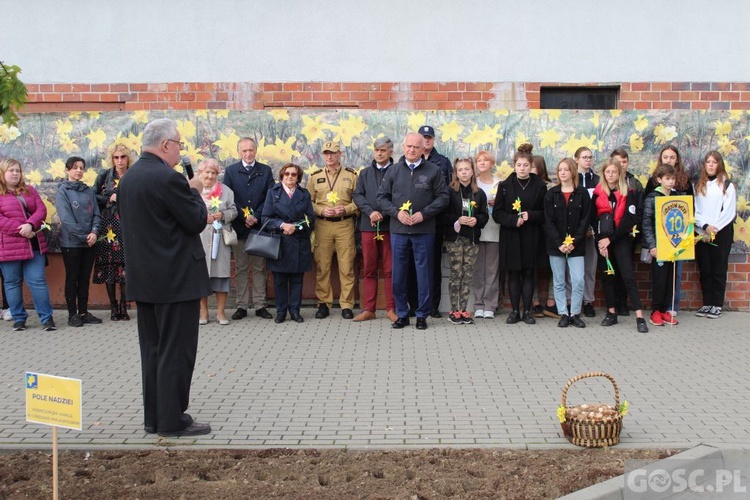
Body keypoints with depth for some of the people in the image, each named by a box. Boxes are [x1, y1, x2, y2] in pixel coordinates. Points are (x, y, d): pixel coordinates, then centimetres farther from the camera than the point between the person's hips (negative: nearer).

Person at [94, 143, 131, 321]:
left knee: (126, 264, -3)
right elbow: (94, 196, 7)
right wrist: (109, 199, -7)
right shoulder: (104, 175, 5)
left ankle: (123, 306, 6)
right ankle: (113, 306, 8)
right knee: (109, 264, -1)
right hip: (109, 224, 0)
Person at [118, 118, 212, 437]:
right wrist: (194, 192, 1)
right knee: (176, 351, 0)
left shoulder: (128, 178, 10)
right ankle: (172, 421, 6)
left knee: (152, 349, 14)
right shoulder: (168, 178, -18)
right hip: (175, 279, -9)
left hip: (142, 278, 9)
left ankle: (154, 417, 22)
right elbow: (198, 221, -14)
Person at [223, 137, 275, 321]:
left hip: (259, 226, 0)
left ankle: (260, 305, 9)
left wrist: (256, 217, -12)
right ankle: (242, 306, 9)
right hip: (239, 226, 0)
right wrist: (244, 217, -12)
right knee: (241, 268, 4)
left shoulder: (265, 171, 7)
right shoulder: (231, 171, 6)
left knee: (259, 268, 5)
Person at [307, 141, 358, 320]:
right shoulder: (315, 176, 10)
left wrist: (345, 209, -12)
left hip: (345, 224, -1)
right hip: (322, 225, 1)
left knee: (347, 266, -1)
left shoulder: (351, 175, 6)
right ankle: (323, 303, 13)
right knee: (322, 266, 3)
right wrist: (321, 210, -8)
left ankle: (347, 305, 7)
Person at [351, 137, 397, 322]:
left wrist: (383, 214, -14)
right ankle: (368, 309, 12)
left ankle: (391, 309, 7)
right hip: (368, 226, 3)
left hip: (389, 225, -3)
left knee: (390, 270, 1)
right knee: (369, 270, 7)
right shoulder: (365, 173, 15)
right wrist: (370, 211, -10)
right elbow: (357, 195, 7)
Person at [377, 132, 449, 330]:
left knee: (424, 274, 4)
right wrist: (396, 212, -9)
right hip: (398, 230, 2)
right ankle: (402, 314, 18)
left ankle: (422, 315, 14)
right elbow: (381, 197, 7)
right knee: (398, 274, 7)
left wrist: (423, 214, -11)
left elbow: (443, 197, 0)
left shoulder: (434, 171, 2)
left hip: (424, 231, -2)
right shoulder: (394, 170, 7)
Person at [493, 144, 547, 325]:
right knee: (513, 273, 4)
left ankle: (527, 311, 11)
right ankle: (515, 311, 12)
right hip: (510, 236, 0)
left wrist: (530, 215, -15)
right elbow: (497, 213, 0)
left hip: (531, 237, 0)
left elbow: (545, 213, 4)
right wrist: (513, 220, -15)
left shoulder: (539, 186, 3)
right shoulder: (505, 186, 3)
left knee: (529, 273, 3)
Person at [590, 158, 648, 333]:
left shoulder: (628, 193, 0)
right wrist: (600, 241, -10)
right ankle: (611, 313, 16)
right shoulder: (598, 193, 4)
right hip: (601, 240, 2)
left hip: (621, 239, -2)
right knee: (607, 276, 8)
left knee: (628, 276, -7)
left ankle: (640, 317, -10)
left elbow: (629, 220, -7)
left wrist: (610, 239, -11)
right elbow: (593, 219, 0)